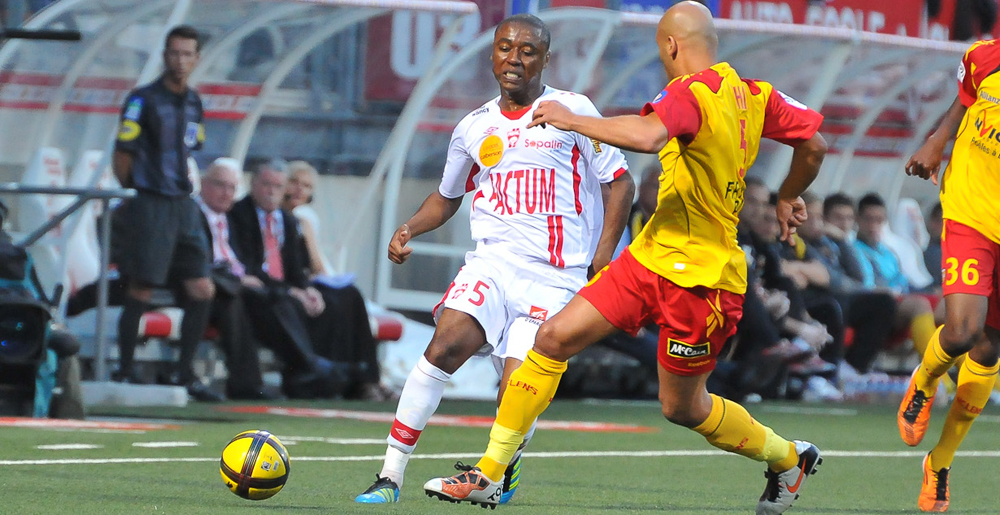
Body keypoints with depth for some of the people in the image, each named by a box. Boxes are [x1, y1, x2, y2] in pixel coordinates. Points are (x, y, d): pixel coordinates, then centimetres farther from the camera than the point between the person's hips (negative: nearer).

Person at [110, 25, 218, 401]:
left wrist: (182, 185, 13)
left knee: (202, 291, 3)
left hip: (183, 205, 7)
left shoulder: (193, 103, 12)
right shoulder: (143, 100, -9)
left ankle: (185, 374, 11)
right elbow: (122, 157, -7)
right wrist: (137, 193, 1)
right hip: (150, 207, -7)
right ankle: (124, 373, 5)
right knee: (141, 292, -5)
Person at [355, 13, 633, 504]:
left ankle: (503, 474, 20)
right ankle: (390, 476, -18)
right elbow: (447, 196, 28)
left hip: (556, 276, -3)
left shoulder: (574, 110, 2)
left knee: (518, 388, -14)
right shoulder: (474, 127, 13)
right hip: (492, 261, 3)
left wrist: (603, 257, -4)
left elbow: (620, 182, 5)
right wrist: (409, 229, 9)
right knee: (447, 343, -23)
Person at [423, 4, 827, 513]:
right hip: (651, 256, 9)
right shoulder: (752, 94, 6)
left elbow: (648, 135, -40)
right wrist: (788, 198, 31)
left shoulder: (689, 93, -20)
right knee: (553, 337, 0)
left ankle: (789, 458, 34)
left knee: (682, 407, 9)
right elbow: (814, 144, 13)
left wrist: (573, 120, -27)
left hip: (698, 277, -9)